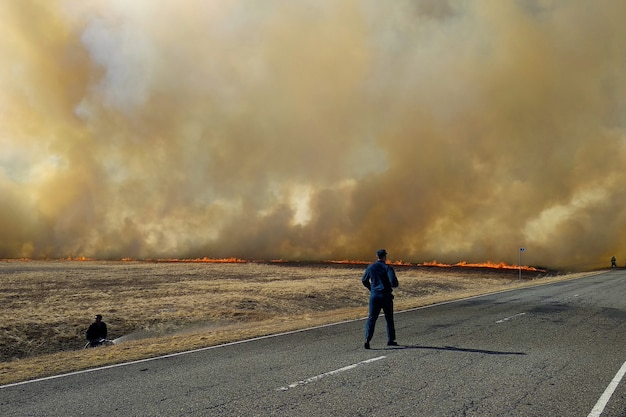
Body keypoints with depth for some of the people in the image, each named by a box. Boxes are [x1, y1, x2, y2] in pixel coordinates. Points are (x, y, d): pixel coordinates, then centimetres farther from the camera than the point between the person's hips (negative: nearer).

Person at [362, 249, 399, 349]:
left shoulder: (370, 267, 4)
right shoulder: (387, 268, -9)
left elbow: (364, 280, 13)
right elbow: (393, 281, -20)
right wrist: (393, 285, 4)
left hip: (374, 295, 3)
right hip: (385, 295, -2)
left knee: (371, 318, 2)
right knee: (389, 318, 14)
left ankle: (367, 339, -16)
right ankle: (390, 340, 22)